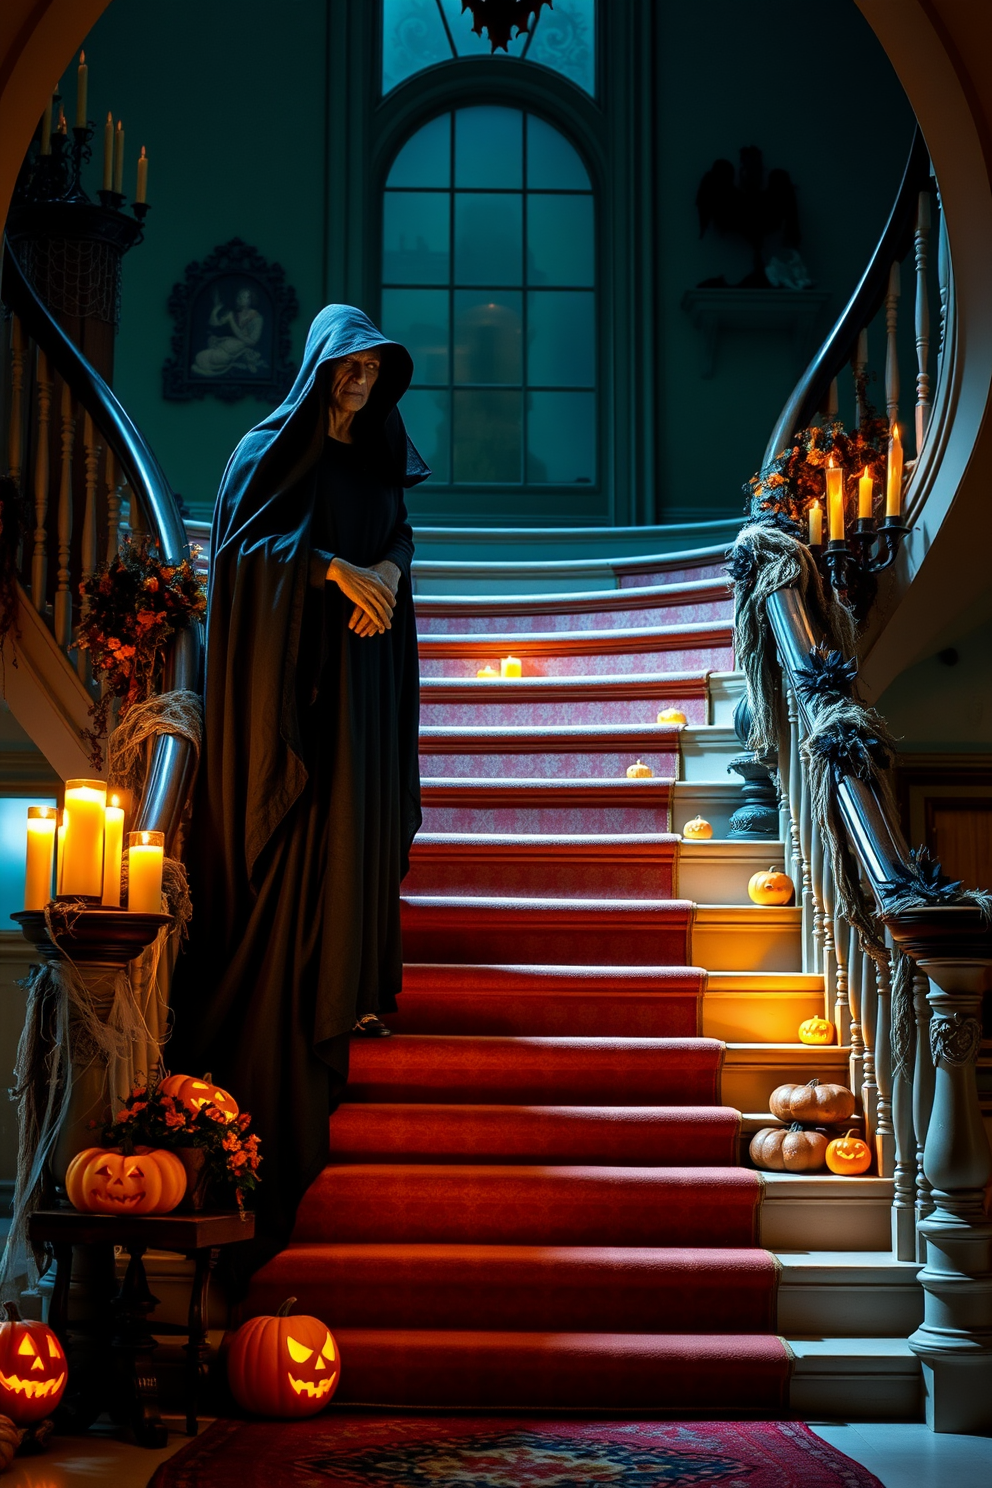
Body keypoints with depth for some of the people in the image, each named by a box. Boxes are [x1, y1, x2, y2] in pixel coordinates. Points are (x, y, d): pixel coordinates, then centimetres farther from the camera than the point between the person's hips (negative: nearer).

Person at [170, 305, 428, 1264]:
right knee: (293, 821, -7)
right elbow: (244, 540, -14)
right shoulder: (273, 448, -3)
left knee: (361, 814, 5)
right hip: (290, 665, -6)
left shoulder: (376, 455, 15)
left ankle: (351, 986, 11)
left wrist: (386, 571, -8)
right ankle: (297, 1000, -4)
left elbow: (397, 533, 16)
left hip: (363, 664, 6)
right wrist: (336, 569, -22)